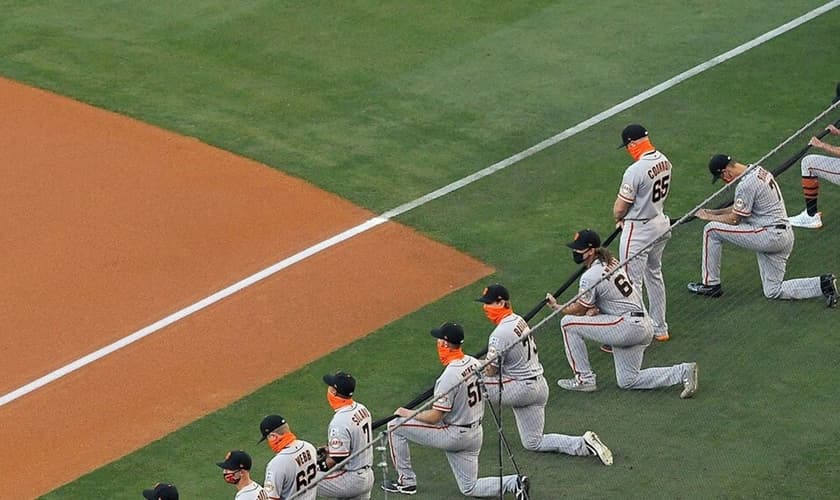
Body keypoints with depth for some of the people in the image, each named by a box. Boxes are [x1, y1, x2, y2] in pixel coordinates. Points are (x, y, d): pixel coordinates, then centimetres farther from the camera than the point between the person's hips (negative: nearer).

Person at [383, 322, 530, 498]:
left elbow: (434, 417, -23)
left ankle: (406, 481, 9)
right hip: (475, 434, 8)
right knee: (469, 488, 19)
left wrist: (407, 413, -6)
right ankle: (514, 483, -2)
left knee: (395, 426, 0)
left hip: (454, 435, -8)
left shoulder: (450, 375, -25)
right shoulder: (474, 363, 0)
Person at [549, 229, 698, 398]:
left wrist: (557, 307, 14)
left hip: (628, 326, -10)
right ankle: (682, 372, 6)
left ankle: (584, 379, 0)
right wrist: (593, 309, 1)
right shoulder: (612, 263, 12)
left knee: (569, 323, -5)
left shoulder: (591, 276, -15)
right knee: (627, 381, 16)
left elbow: (579, 310, -4)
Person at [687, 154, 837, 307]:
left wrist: (709, 217, 5)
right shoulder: (759, 171, 14)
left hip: (769, 236, -10)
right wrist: (714, 212, 20)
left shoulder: (746, 184, -17)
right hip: (783, 237, 10)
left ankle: (711, 284, 4)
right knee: (773, 292, 14)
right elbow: (740, 208, 26)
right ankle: (823, 284, 1)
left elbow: (734, 220, -10)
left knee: (711, 230, -3)